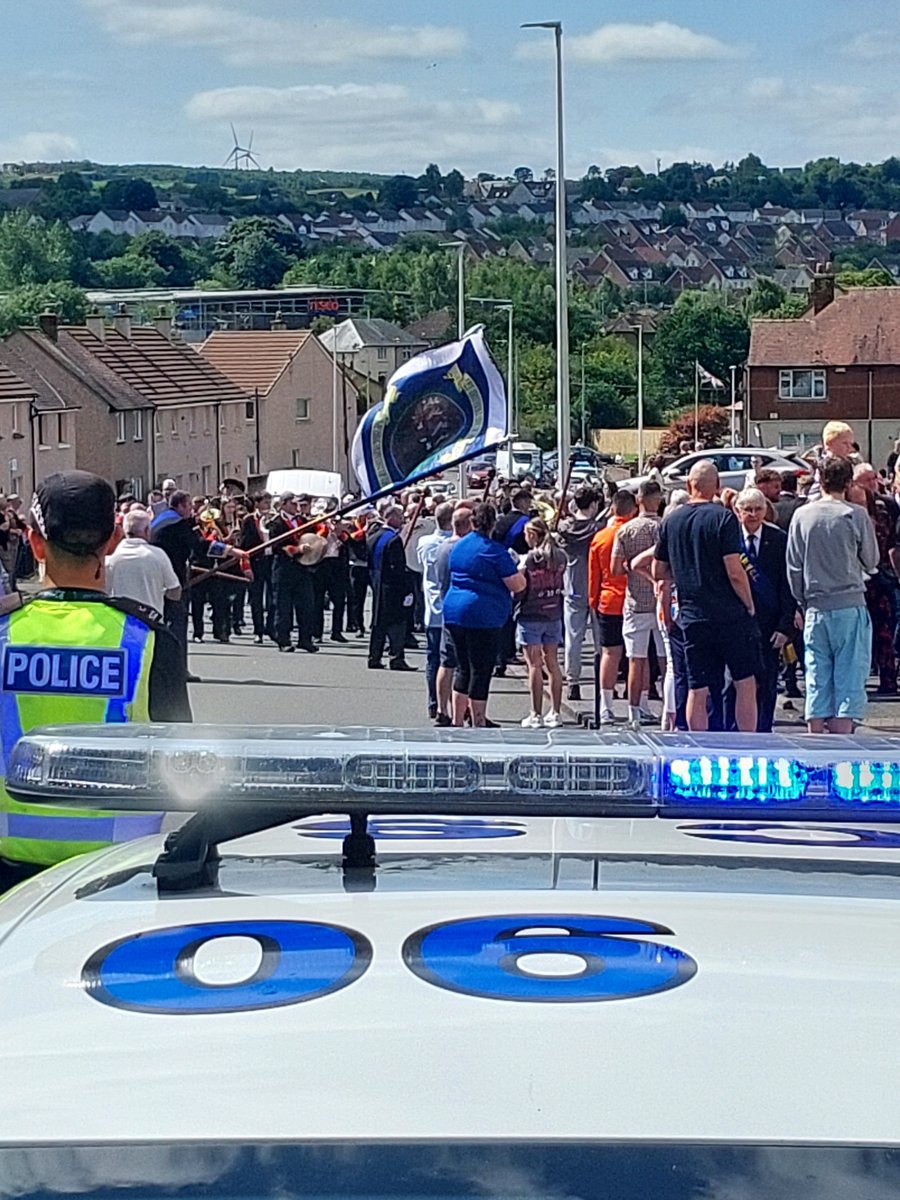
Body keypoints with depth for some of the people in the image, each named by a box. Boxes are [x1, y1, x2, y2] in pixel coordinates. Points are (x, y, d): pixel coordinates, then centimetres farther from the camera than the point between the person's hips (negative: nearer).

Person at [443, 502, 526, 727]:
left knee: (463, 668, 16)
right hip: (482, 615, -7)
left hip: (453, 612, 7)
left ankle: (457, 722, 19)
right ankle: (478, 725, 2)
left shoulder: (459, 546, 11)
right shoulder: (495, 551, -11)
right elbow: (518, 585, -11)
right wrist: (519, 569, 11)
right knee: (480, 672, -1)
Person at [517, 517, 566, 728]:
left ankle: (536, 715, 1)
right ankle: (555, 713, 16)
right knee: (552, 663, 12)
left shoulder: (529, 559, -16)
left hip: (531, 616, -5)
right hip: (554, 615, 5)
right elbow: (561, 582, 10)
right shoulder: (560, 556, 0)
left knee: (534, 666, -1)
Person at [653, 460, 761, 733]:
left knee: (696, 691, 6)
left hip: (691, 617, 4)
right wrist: (750, 606, -2)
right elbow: (735, 572, -15)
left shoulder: (670, 522, 6)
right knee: (745, 684, 6)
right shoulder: (723, 518, -10)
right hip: (730, 615, -4)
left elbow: (658, 572, 13)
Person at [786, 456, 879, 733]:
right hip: (850, 606, -3)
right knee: (849, 678, -1)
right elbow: (871, 562, 4)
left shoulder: (802, 516, 2)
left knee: (817, 680, 6)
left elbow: (793, 568, 6)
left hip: (815, 609, 3)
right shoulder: (856, 515, -6)